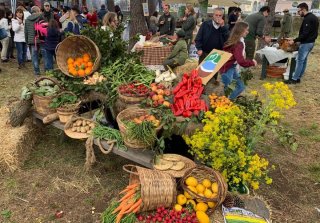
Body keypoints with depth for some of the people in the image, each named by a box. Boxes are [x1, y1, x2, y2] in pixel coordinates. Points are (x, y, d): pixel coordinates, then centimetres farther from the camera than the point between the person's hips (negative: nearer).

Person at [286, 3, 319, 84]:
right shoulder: (313, 17, 13)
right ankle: (298, 77, 18)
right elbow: (311, 32, 16)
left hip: (306, 43, -10)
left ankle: (295, 79, -3)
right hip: (310, 42, 10)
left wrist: (294, 41, -20)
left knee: (299, 60, -6)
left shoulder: (307, 19, -18)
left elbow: (304, 34, -24)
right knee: (304, 60, 12)